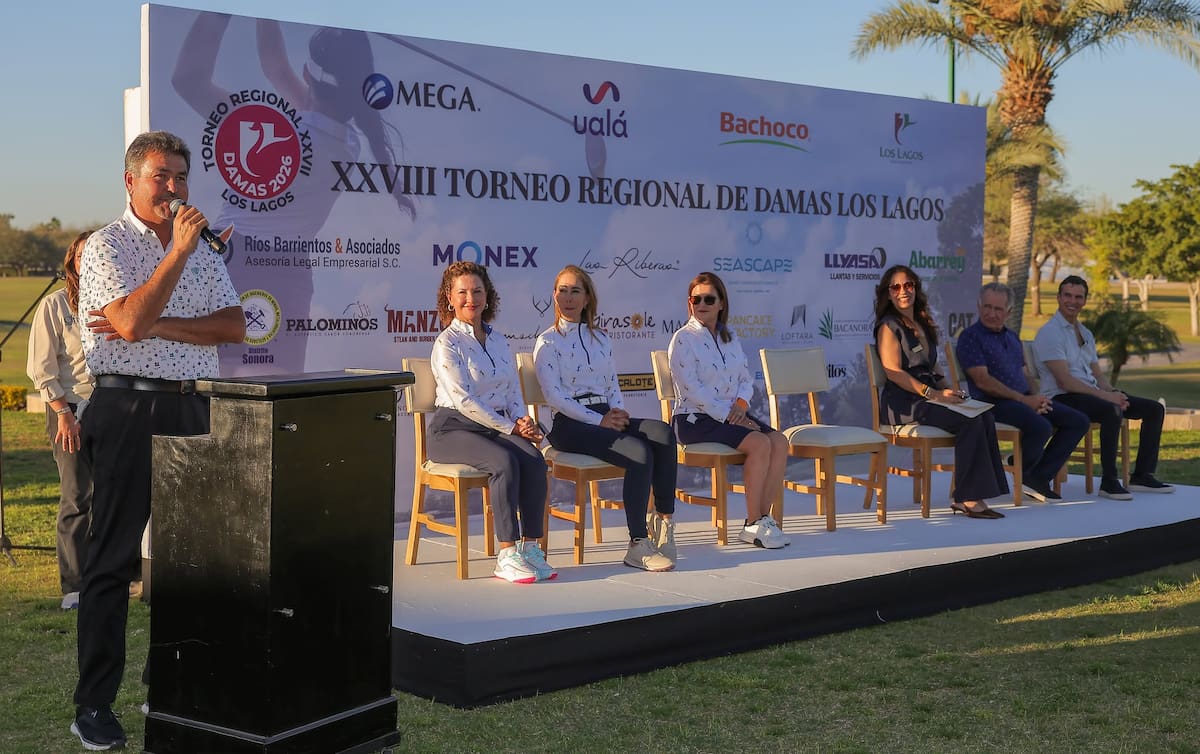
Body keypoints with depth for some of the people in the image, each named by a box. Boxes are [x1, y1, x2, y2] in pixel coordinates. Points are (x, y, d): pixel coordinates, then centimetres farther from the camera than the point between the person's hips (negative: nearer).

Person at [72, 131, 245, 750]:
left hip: (191, 409, 6)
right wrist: (177, 251, -17)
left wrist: (156, 325, -10)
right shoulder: (105, 246, -2)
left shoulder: (202, 250, 15)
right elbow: (131, 323, -17)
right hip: (128, 412, -5)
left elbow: (234, 326, 2)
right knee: (112, 560, -2)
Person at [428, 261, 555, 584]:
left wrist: (522, 420, -3)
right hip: (453, 428, -6)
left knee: (534, 460, -25)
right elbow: (463, 400, -13)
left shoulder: (497, 340, 16)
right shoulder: (447, 343, -5)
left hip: (495, 426, 6)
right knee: (505, 461, -33)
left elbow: (514, 390, 19)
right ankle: (507, 555, -30)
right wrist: (510, 427, -13)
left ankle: (530, 546, -20)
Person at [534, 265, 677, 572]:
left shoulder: (601, 339, 22)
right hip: (570, 425, -5)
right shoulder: (548, 342, 4)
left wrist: (618, 412, -2)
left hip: (605, 417, 6)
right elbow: (554, 395, -7)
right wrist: (599, 420, -15)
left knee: (662, 432, -26)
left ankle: (664, 519, -21)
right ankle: (638, 544, -25)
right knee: (638, 451, -31)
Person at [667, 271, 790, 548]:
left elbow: (746, 380, 15)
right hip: (694, 419, -7)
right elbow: (692, 390, -14)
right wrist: (728, 415, -18)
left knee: (780, 441, -18)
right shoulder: (683, 338, -6)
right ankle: (753, 524, -18)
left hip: (730, 414, 7)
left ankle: (763, 516, -14)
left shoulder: (730, 338, 16)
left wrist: (742, 403, -8)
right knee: (759, 443, -26)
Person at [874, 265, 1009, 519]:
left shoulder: (921, 325, 23)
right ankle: (968, 498, -24)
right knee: (970, 422, -27)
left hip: (928, 397, 8)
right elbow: (894, 373, -13)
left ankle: (967, 498, -21)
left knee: (985, 417, -17)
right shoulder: (888, 326, -2)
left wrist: (948, 390, 5)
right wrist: (933, 394, -20)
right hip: (904, 403, -8)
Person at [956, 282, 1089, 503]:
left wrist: (1036, 397, -1)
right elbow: (982, 380, -14)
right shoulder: (970, 337, -4)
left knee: (1078, 421, -3)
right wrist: (1023, 399, -15)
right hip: (994, 403, -9)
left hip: (1024, 400, 9)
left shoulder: (1012, 338, 22)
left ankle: (1039, 477, -4)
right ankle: (1022, 473, -5)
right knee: (1041, 427, -33)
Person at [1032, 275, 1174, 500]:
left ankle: (1142, 476, 3)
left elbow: (1098, 374, 17)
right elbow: (1064, 381, -17)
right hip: (1062, 398, -9)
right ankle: (1109, 482, -29)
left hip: (1091, 394, 9)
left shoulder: (1086, 334, 20)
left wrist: (1113, 392, -6)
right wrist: (1105, 395, -22)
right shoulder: (1050, 333, -9)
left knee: (1154, 409, 1)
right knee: (1112, 411, -37)